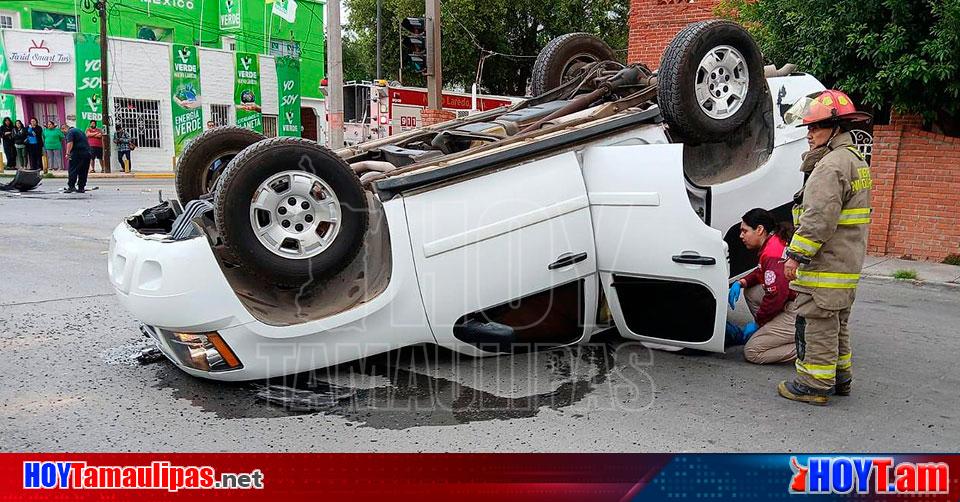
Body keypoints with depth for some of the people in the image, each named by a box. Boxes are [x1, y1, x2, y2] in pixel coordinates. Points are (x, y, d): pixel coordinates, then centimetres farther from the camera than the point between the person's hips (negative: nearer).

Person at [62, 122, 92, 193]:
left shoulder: (70, 132, -4)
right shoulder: (79, 130, 24)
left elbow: (70, 143, -18)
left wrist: (68, 153, -23)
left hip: (77, 153, -8)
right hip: (87, 153, 8)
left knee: (72, 170, -4)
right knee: (83, 172, 10)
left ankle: (71, 186, -9)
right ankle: (81, 188, 11)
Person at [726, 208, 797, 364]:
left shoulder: (773, 253, -19)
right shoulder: (775, 242, 12)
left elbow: (776, 296, -23)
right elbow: (762, 272, 26)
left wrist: (757, 323, -9)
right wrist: (741, 283, 6)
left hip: (800, 315, -10)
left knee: (751, 353, -6)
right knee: (750, 291, 16)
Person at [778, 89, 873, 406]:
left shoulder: (832, 165, -18)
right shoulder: (856, 160, 17)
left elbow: (819, 219, -24)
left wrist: (796, 256, -21)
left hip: (824, 265, -11)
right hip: (847, 265, 11)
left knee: (817, 323, -3)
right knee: (837, 324, 20)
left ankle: (814, 385, 4)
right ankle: (840, 378, 30)